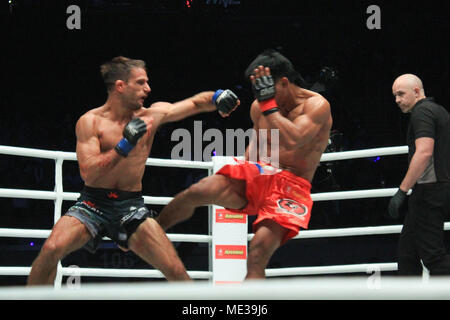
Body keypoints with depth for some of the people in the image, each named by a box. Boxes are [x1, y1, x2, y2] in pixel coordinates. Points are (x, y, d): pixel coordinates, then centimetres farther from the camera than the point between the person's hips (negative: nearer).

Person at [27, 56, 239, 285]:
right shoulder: (91, 122, -7)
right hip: (94, 203, -2)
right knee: (52, 249, -26)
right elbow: (87, 172, -17)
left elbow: (195, 103, 9)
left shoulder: (152, 115, 3)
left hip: (131, 206, 2)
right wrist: (125, 146, -23)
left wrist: (217, 97, -12)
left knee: (176, 271, -8)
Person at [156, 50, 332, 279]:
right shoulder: (259, 107, 9)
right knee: (198, 191, -21)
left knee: (259, 251, -25)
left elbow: (292, 140, -27)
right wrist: (244, 169, 13)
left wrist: (268, 102, -24)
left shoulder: (317, 105, -9)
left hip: (292, 185, -4)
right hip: (258, 174, 5)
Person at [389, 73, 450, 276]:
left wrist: (402, 191, -23)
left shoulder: (421, 112, -10)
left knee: (433, 254, -10)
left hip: (429, 190, -10)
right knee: (407, 250, 13)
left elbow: (424, 152, -23)